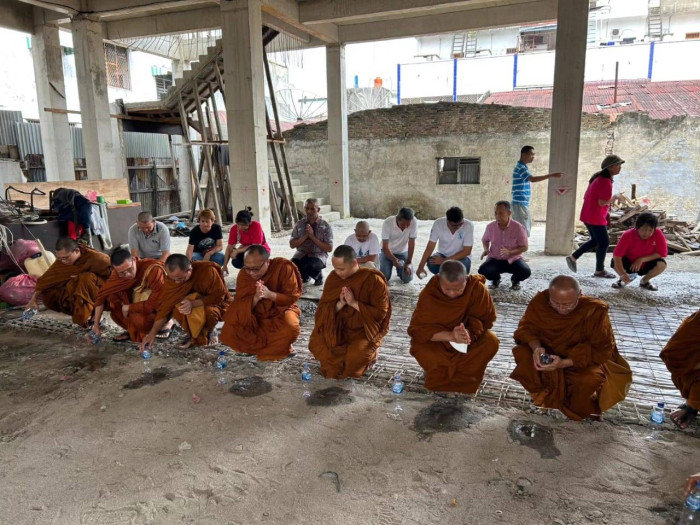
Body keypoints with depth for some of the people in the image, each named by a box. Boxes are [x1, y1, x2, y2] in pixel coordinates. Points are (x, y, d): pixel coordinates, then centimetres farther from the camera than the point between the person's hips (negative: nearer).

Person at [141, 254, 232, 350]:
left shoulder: (207, 270, -32)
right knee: (177, 308, -26)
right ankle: (192, 333, 0)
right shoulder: (172, 277, -19)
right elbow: (165, 306, -16)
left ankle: (211, 331, -2)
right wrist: (152, 333, -24)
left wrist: (193, 304, -40)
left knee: (208, 311, -36)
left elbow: (219, 296, -27)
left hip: (217, 304, -4)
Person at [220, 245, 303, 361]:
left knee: (290, 328, -37)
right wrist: (255, 298, -38)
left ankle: (258, 346, -8)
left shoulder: (283, 267, -20)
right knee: (229, 334, -22)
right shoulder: (243, 274, -12)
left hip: (279, 311, -2)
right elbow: (240, 304, -15)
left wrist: (269, 294, -35)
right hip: (255, 316, 3)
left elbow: (292, 297, -18)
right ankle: (276, 346, -11)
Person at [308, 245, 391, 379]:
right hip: (340, 326, 4)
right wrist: (340, 304, -24)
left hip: (366, 329, -4)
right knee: (315, 343, -18)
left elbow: (380, 313, -18)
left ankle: (368, 356, 7)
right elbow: (323, 309, -4)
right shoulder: (334, 277, -6)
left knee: (355, 357, -29)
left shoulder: (373, 279, -19)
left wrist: (354, 303, -25)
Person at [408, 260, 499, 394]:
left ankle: (443, 377, -11)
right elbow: (417, 329, -25)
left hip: (470, 336, 2)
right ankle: (463, 372, -3)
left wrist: (469, 332, -35)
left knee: (491, 342, -25)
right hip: (437, 339, -2)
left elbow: (486, 318, -13)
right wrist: (450, 336, -39)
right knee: (420, 348, -32)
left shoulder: (477, 288, -22)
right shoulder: (429, 293, -25)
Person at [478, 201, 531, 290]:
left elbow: (524, 247, -10)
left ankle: (515, 280, 10)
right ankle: (495, 279, 10)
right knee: (483, 270, -30)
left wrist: (510, 252, -27)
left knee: (525, 272, -32)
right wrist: (486, 249, -7)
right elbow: (485, 240, 16)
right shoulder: (490, 226, -5)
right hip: (495, 259, 2)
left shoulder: (518, 227, -14)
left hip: (514, 259, -1)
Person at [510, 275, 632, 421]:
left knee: (590, 379, -33)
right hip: (550, 353, 3)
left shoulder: (595, 310, -28)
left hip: (585, 359, -3)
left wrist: (564, 363, -38)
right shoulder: (540, 300, -22)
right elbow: (526, 327, -11)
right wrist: (536, 347, -35)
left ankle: (582, 409, 2)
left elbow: (601, 350, -25)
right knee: (522, 354, -22)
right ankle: (547, 394, 0)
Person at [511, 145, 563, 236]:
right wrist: (551, 175, -30)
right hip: (520, 203, -10)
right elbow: (533, 179, -29)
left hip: (523, 203, 10)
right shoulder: (520, 167, -15)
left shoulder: (523, 167, 18)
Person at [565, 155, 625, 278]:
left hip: (588, 215, 10)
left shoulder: (598, 178, 12)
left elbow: (586, 196, 17)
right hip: (596, 217, -10)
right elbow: (602, 202, -24)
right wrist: (613, 199, -6)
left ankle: (573, 257, 19)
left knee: (596, 240, 20)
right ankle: (600, 270, 13)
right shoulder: (606, 181, -19)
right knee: (604, 242, 2)